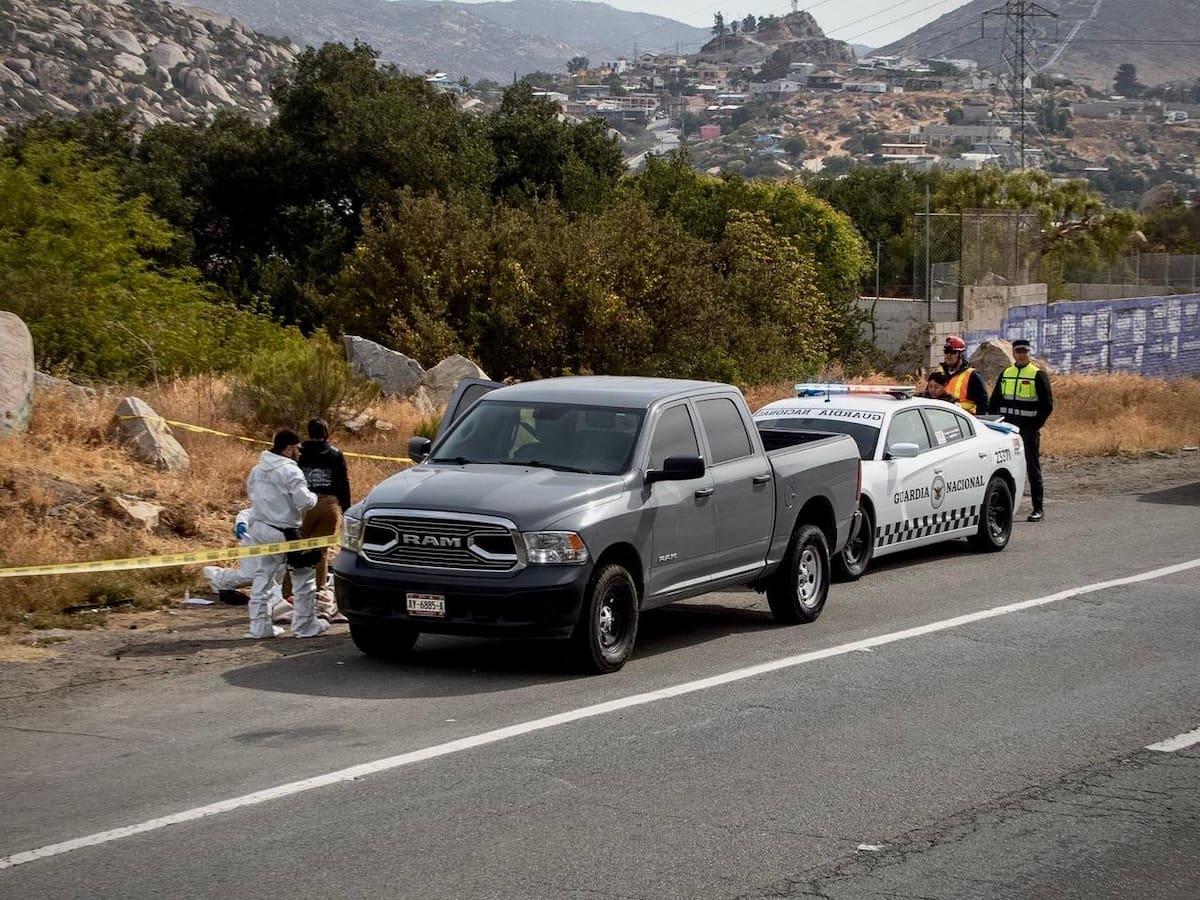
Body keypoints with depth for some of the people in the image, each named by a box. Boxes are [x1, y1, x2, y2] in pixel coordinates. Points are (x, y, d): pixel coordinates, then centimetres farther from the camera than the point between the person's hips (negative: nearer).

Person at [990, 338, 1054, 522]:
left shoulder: (1038, 375, -2)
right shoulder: (1005, 374, 12)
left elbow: (1047, 404, -4)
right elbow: (994, 401, 18)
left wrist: (1035, 425, -10)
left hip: (1029, 429, -5)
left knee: (1033, 468, -2)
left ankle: (1038, 509, 0)